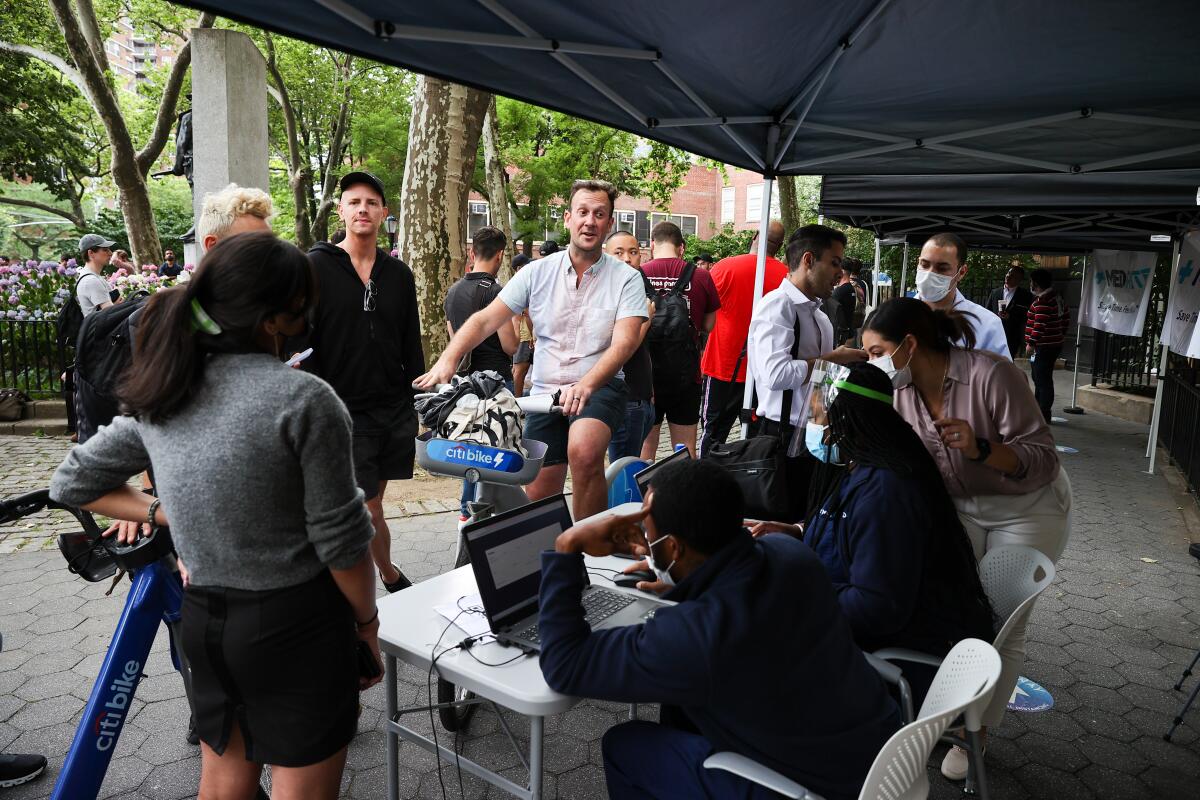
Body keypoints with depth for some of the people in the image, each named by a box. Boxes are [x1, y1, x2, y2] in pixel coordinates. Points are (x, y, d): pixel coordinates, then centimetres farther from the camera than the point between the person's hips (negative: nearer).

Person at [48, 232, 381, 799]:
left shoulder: (159, 396, 0)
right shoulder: (304, 398, -21)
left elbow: (72, 483, 13)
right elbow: (339, 539, -16)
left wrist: (163, 513, 8)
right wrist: (367, 619, -2)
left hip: (203, 621, 6)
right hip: (294, 624, -6)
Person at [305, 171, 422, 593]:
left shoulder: (399, 274, 10)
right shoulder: (315, 267, -4)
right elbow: (299, 345, -6)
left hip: (395, 410, 4)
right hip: (344, 411, -4)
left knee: (370, 503, 14)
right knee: (367, 510, -3)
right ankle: (389, 575, 19)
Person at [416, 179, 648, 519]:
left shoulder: (626, 278, -4)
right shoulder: (538, 272, 2)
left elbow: (623, 343, -18)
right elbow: (485, 320, -2)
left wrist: (585, 385, -36)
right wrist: (448, 359, -20)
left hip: (600, 386, -3)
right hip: (546, 390, 3)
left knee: (584, 451, -33)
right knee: (539, 498, 3)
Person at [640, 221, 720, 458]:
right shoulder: (701, 277, -5)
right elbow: (708, 325, 5)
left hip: (646, 370, -1)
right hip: (685, 371, 1)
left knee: (645, 446, 10)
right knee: (686, 449, 12)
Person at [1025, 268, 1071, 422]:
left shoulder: (1042, 301, -18)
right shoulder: (1058, 297, 14)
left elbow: (1040, 325, -23)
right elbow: (1066, 318, 19)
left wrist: (1031, 343, -18)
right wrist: (1061, 335, 26)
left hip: (1043, 347, -10)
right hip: (1055, 344, 10)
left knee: (1042, 381, -6)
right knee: (1041, 379, 18)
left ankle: (1044, 415, -3)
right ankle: (1038, 410, 27)